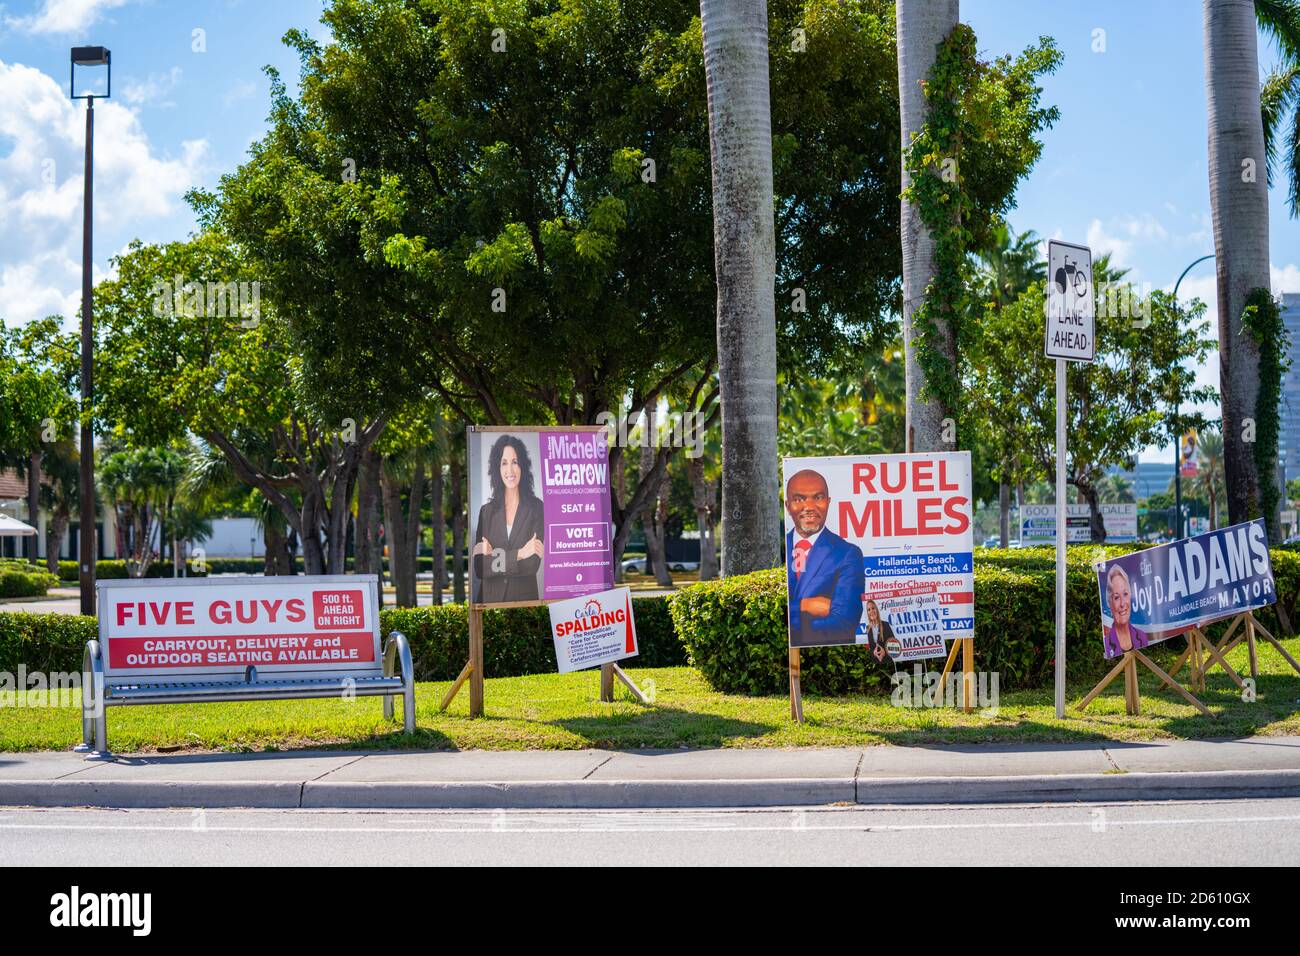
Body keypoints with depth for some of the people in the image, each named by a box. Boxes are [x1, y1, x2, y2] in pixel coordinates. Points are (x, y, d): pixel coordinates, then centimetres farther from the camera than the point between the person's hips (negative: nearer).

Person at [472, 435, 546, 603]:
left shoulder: (536, 507, -4)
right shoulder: (486, 510, 2)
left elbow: (533, 564, -12)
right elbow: (479, 570, -6)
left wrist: (493, 557, -14)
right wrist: (519, 554, -15)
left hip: (524, 597, -2)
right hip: (489, 599, 2)